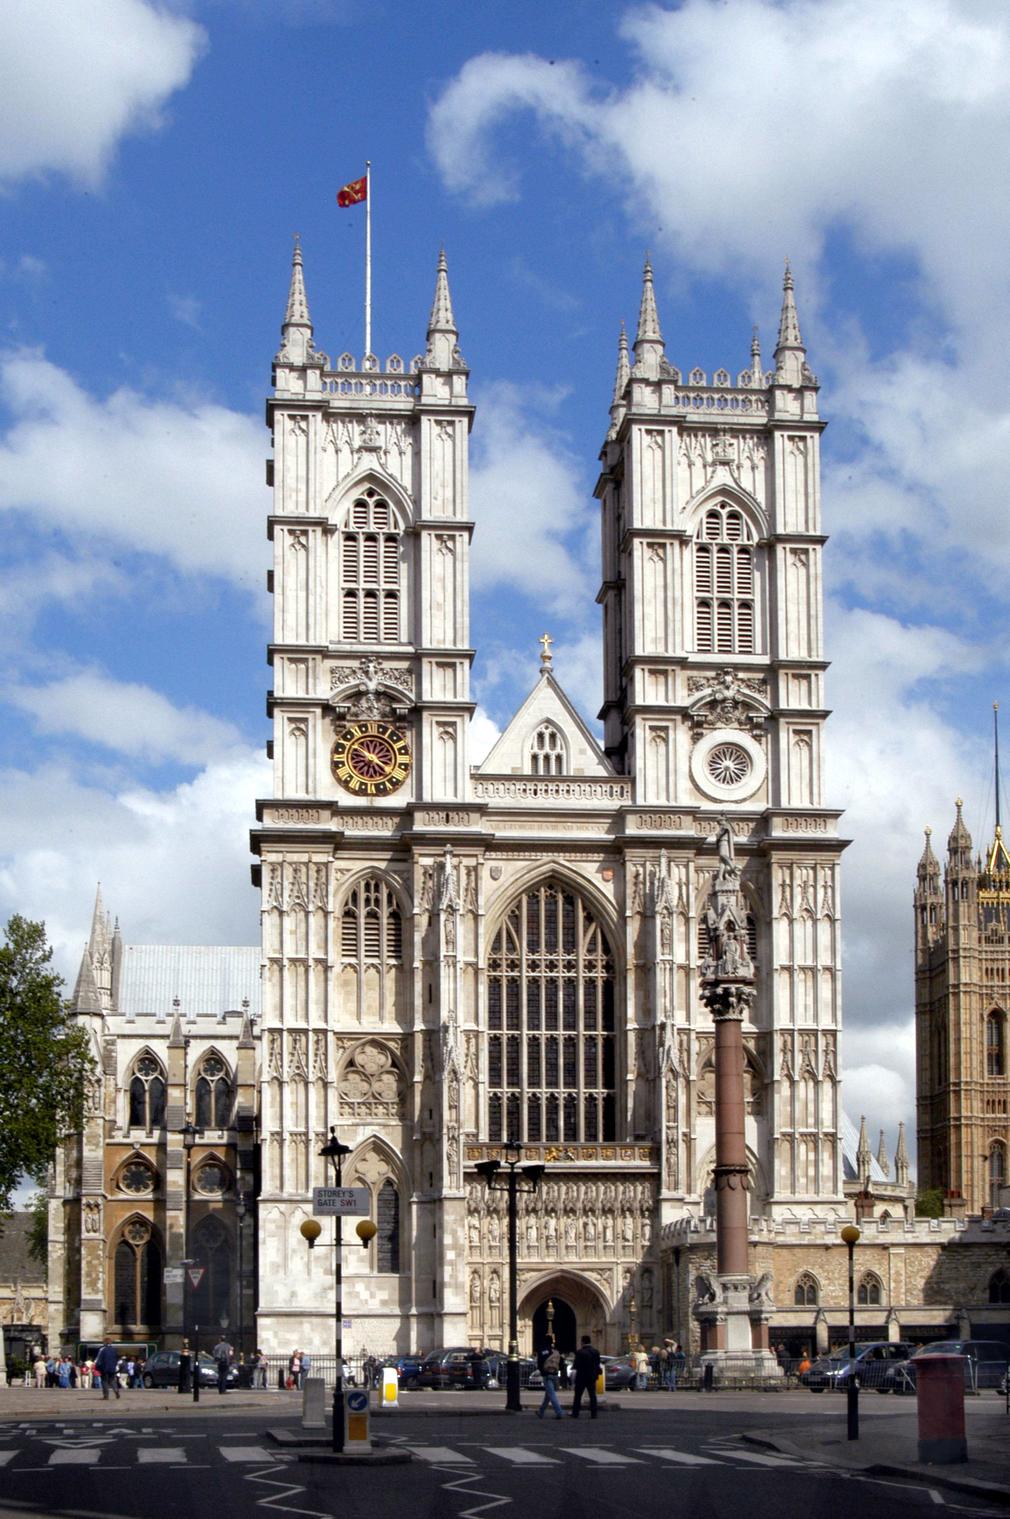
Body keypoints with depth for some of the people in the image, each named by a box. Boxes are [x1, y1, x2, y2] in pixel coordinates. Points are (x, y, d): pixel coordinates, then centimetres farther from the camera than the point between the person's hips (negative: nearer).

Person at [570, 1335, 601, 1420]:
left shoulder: (579, 1352, -16)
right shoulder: (596, 1351, 0)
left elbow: (576, 1365, -15)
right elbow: (598, 1364, 6)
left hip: (581, 1377, -4)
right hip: (592, 1377, 4)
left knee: (578, 1396, 7)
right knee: (592, 1396, 7)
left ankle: (575, 1413, 11)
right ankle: (593, 1414, 4)